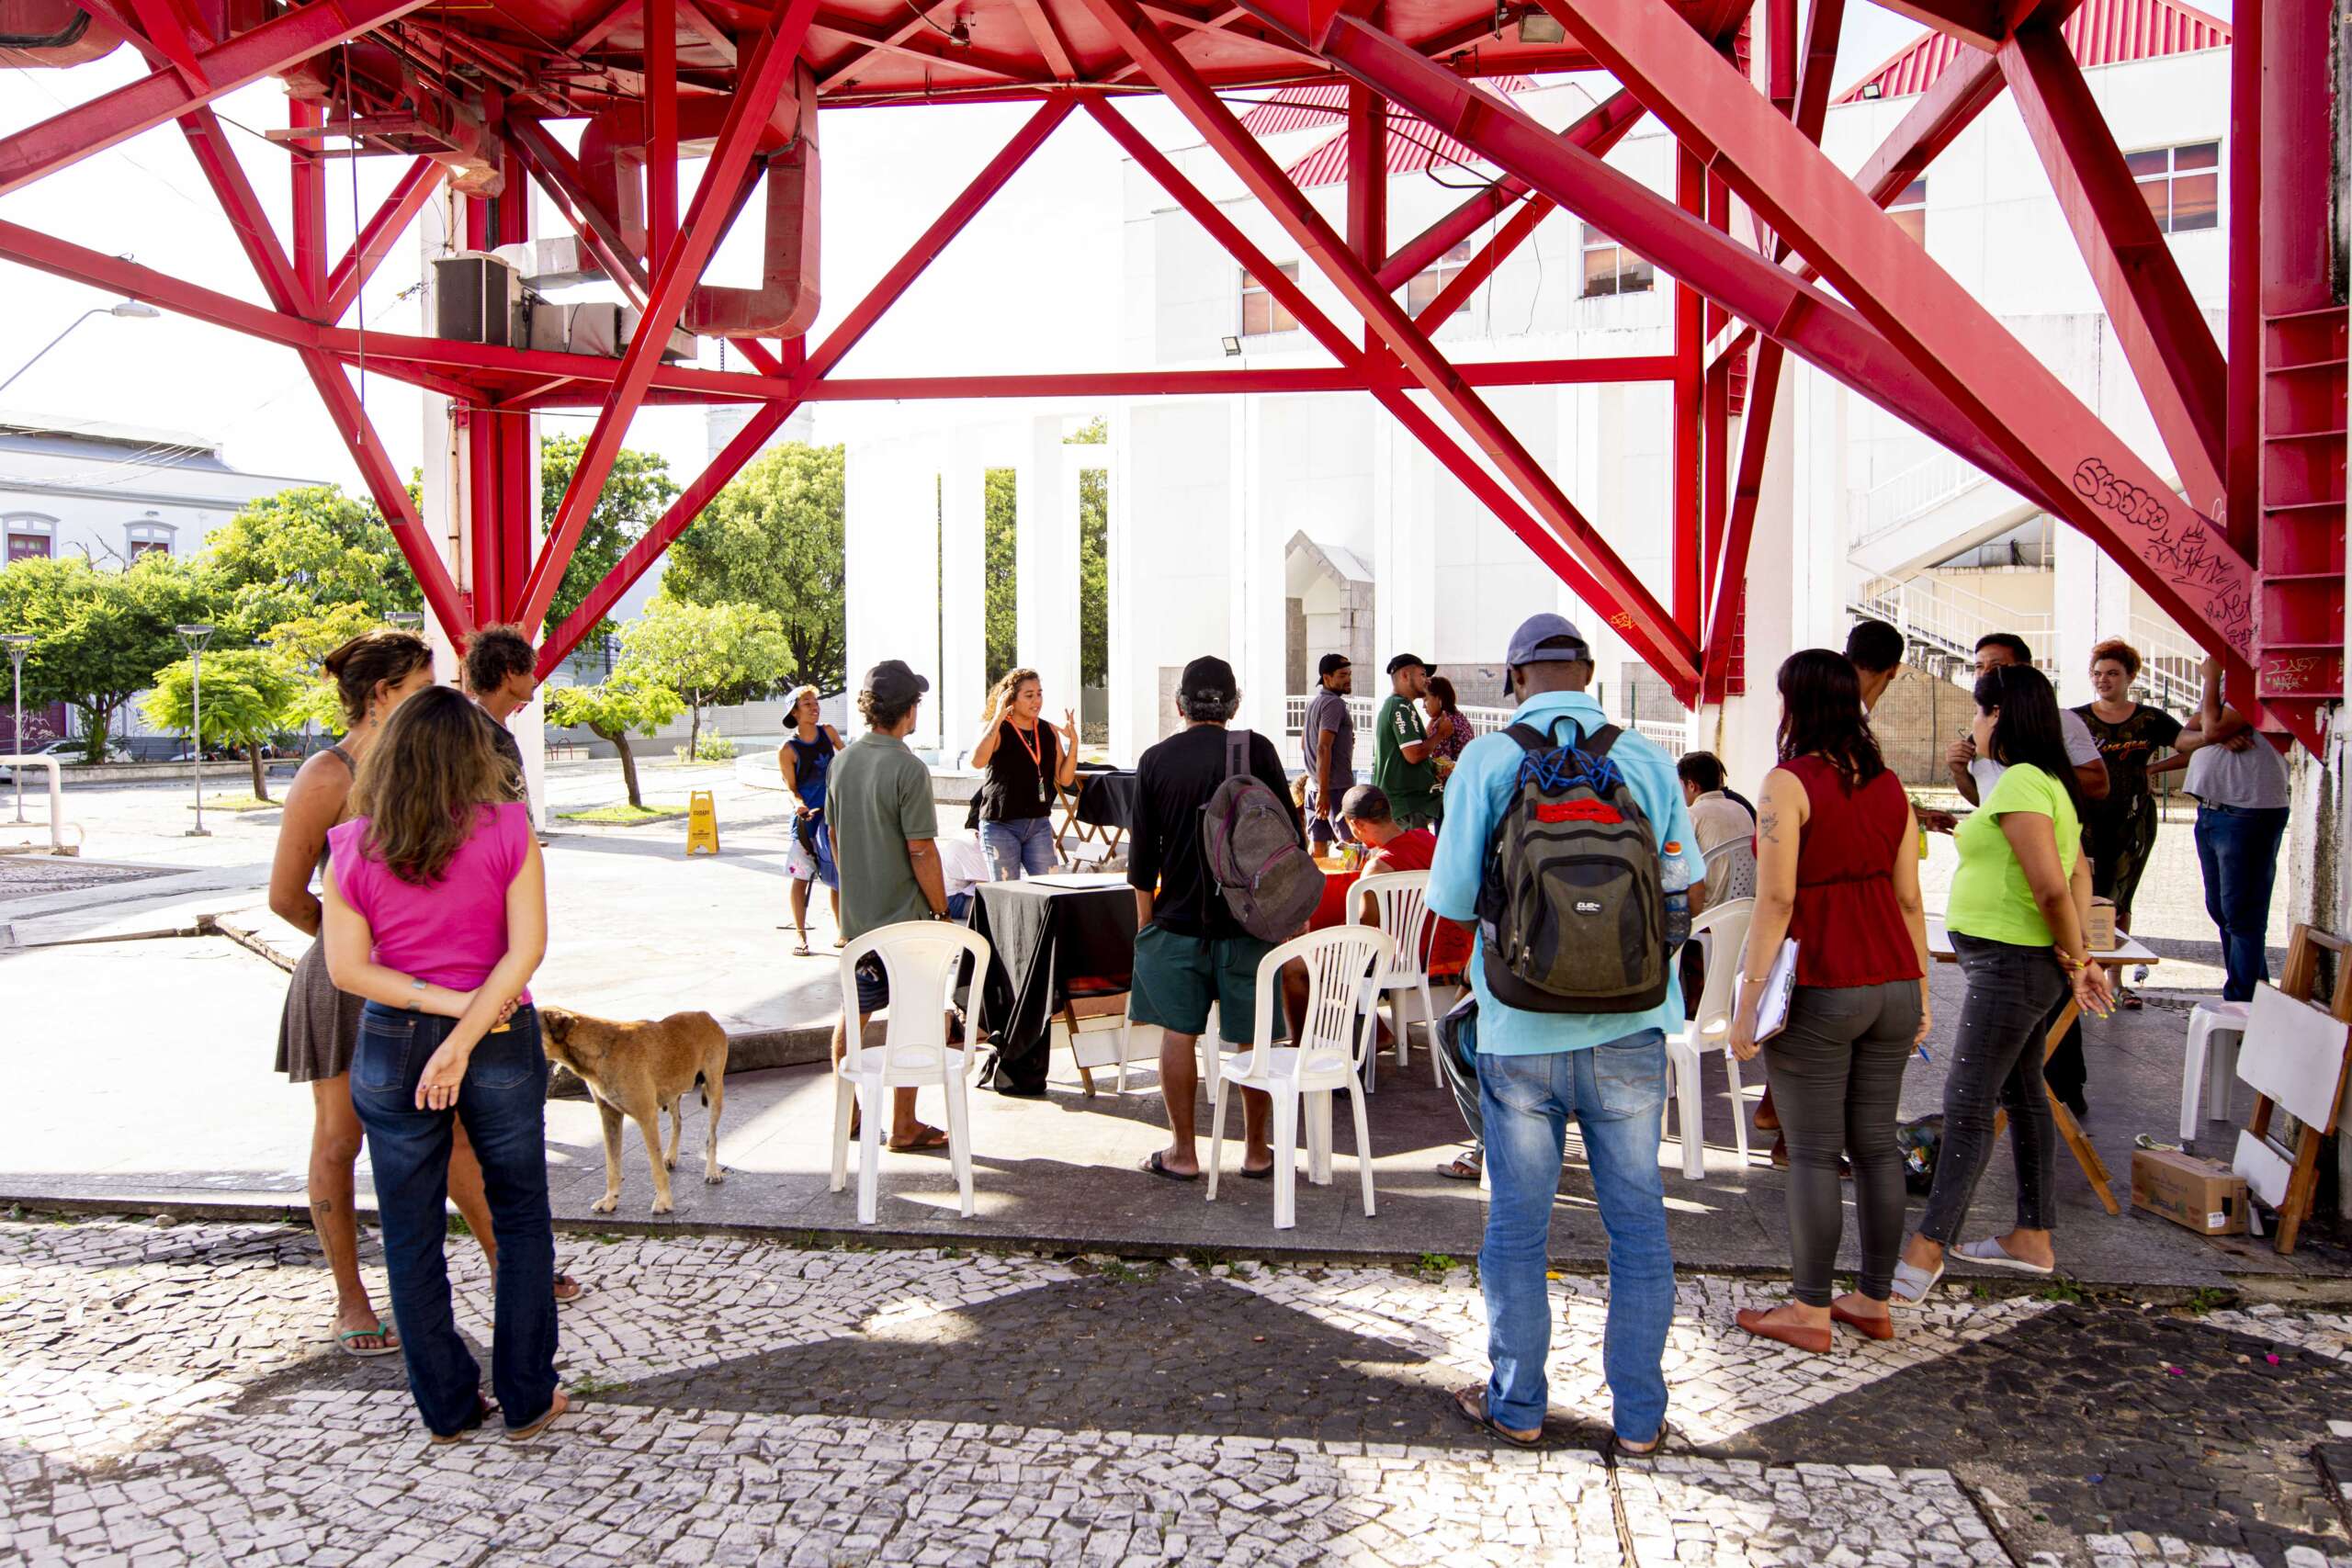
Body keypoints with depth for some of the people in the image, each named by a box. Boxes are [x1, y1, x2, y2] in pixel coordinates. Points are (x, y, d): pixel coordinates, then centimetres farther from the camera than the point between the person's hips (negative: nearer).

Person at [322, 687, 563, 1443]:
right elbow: (528, 946, -16)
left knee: (411, 1234, 14)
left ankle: (447, 1405, 24)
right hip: (502, 1042, -1)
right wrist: (466, 1035, -15)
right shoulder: (507, 830, -8)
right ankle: (526, 1400, 20)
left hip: (391, 1045, 1)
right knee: (522, 1219, 14)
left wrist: (442, 1003, -10)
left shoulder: (354, 847, -3)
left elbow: (347, 967, -7)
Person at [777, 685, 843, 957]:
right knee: (801, 876, -2)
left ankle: (840, 930, 21)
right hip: (806, 815, -4)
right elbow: (790, 787, -9)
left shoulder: (828, 732, 2)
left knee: (838, 874, 10)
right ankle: (799, 934, 7)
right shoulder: (788, 749, -11)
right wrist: (798, 804, -27)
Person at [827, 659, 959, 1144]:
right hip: (904, 917, -7)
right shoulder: (908, 769, -19)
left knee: (853, 1011, 17)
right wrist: (942, 911, -10)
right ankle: (904, 1127, 11)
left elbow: (834, 836, 11)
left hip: (856, 915, 7)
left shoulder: (842, 761, 3)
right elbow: (921, 851, -19)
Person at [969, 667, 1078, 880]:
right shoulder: (996, 731, -5)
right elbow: (977, 761, -26)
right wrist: (998, 719, -23)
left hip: (1039, 824, 4)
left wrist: (1073, 742, -5)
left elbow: (1064, 779, 8)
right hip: (1000, 825, -4)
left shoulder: (1049, 732, 9)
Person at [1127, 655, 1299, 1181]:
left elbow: (1142, 852, 5)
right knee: (1251, 1039, 9)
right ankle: (1256, 1150, 20)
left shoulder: (1155, 759, 1)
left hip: (1177, 919, 1)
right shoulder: (1256, 750, -4)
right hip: (1248, 919, -1)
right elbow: (1289, 834, -2)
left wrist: (1145, 919, 16)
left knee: (1178, 1032, 10)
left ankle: (1182, 1153, 15)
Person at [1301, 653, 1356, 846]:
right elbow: (1323, 748, -21)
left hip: (1314, 785, 9)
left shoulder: (1312, 702, 16)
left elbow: (1303, 744, 27)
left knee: (1318, 844, 8)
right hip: (1336, 786, -9)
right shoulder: (1334, 703, -12)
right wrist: (1323, 792, -24)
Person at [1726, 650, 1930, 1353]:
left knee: (1814, 1154, 1)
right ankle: (1874, 1300, 22)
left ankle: (1810, 1311, 9)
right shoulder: (1889, 785, 8)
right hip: (1892, 985, 7)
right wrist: (1920, 991, 16)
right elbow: (1909, 899, 9)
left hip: (1819, 992, -6)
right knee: (1876, 1145, 13)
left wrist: (1750, 995, -12)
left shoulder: (1790, 782, -10)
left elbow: (1777, 899, -16)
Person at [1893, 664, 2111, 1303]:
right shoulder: (2049, 780, 15)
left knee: (1967, 1103, -8)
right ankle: (2032, 1238, 26)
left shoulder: (2020, 782, -18)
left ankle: (1928, 1247, -4)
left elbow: (2051, 886, -24)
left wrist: (2075, 959, -11)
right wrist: (2079, 956, 8)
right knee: (2022, 1095, 16)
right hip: (2023, 963, 11)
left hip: (2010, 964, -11)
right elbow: (2078, 875, 16)